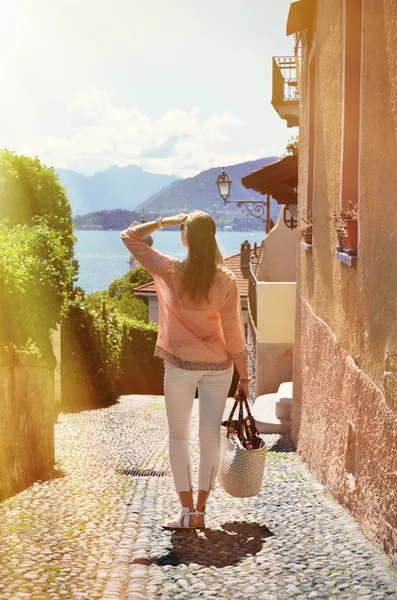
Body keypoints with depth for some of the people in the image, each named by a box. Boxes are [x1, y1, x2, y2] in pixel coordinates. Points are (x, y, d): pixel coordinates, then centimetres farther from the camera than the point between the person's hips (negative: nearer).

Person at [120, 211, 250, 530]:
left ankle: (187, 511, 8)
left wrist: (163, 222, -1)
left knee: (179, 437, 11)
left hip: (180, 365, -1)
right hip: (218, 366, 1)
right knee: (211, 436, 9)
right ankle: (200, 511, 13)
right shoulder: (226, 280, -10)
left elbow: (129, 236, -2)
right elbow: (233, 332, -5)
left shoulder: (170, 271, -13)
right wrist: (244, 376, 3)